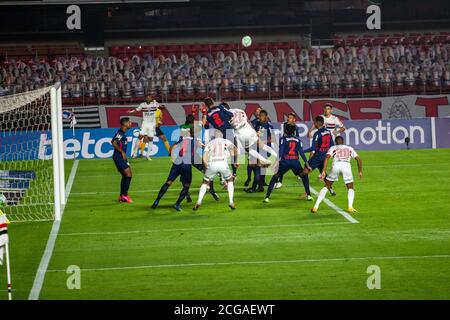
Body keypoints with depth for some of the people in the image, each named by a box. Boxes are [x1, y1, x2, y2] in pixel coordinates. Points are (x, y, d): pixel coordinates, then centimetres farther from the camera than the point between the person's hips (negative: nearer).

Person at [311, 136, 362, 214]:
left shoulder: (333, 148, 25)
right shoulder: (349, 149, 31)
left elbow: (327, 157, 6)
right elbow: (359, 159, 20)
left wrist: (323, 171, 1)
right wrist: (360, 171, 28)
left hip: (336, 165, 0)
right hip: (346, 165, 0)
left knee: (326, 186, 16)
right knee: (350, 188, 19)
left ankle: (316, 206, 9)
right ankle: (350, 207, -2)